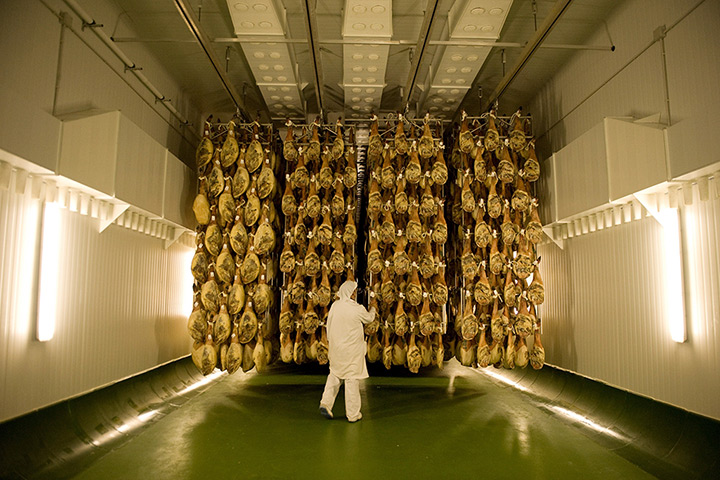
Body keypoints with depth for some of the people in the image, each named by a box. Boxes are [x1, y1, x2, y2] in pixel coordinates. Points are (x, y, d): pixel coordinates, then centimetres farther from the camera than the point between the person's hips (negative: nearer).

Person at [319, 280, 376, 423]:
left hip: (336, 347, 4)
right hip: (351, 349, -4)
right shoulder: (357, 309, -16)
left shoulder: (334, 306, -4)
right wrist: (373, 309, 25)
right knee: (352, 378, 6)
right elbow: (369, 318, 4)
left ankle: (326, 403, 8)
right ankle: (352, 413, 16)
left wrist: (329, 342, 21)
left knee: (335, 375, 21)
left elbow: (329, 326, 6)